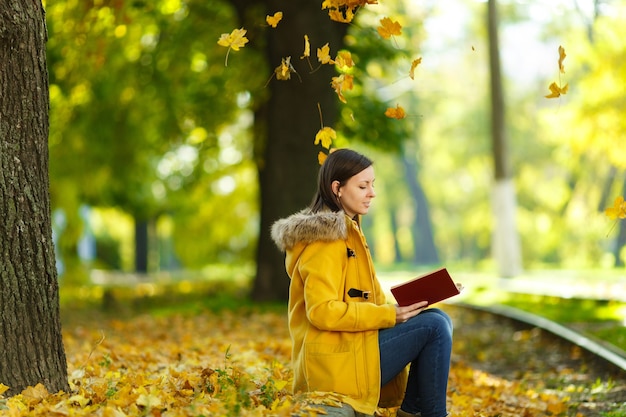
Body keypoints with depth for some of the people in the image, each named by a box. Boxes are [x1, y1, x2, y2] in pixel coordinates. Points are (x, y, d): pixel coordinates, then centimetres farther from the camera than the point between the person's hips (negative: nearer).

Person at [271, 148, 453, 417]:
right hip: (337, 362, -10)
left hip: (352, 345, 10)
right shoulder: (326, 238, -14)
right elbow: (322, 311, -23)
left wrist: (396, 310, 3)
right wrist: (389, 315, -19)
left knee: (439, 321, 4)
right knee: (434, 326, -15)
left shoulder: (347, 230, 17)